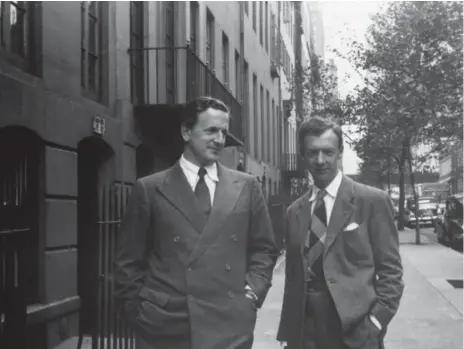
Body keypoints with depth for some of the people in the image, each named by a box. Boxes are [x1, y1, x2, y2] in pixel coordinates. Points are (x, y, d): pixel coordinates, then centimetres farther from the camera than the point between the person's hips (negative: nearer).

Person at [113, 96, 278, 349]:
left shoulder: (246, 187, 7)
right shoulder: (149, 189, 1)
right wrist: (139, 313, -2)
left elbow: (264, 249, 13)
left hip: (230, 327, 2)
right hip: (164, 328, -1)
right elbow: (129, 262, 4)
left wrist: (251, 293, 0)